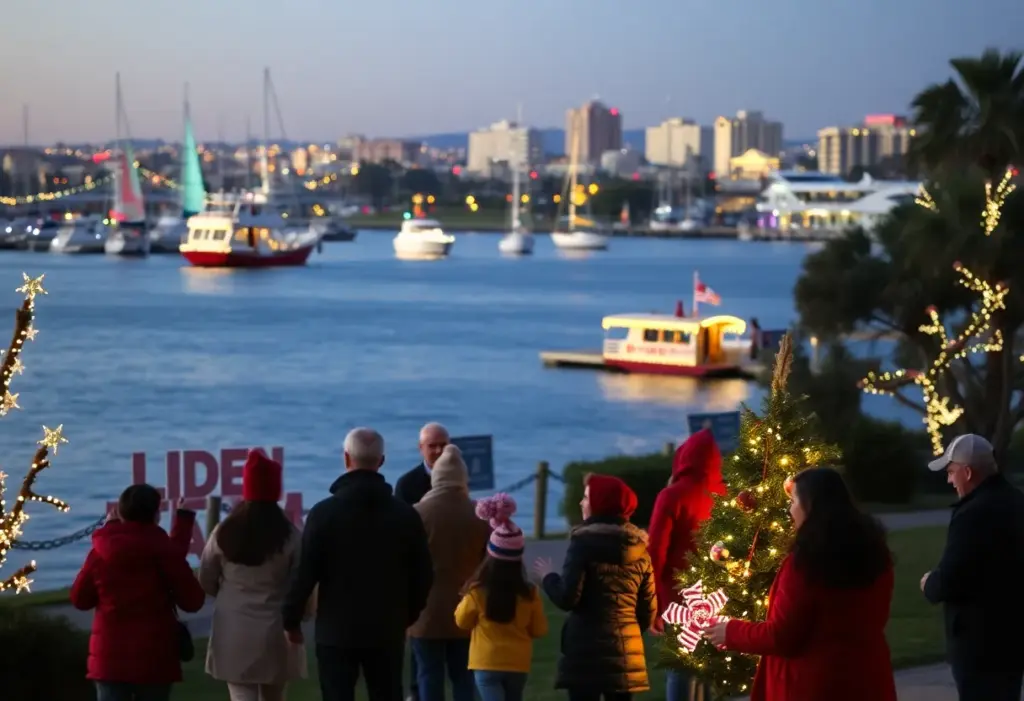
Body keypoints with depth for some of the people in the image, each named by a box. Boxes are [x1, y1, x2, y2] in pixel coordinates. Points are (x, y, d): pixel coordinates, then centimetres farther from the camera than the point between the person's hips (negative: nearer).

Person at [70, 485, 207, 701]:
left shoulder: (101, 551, -1)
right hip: (154, 657, -2)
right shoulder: (163, 549, -8)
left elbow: (80, 599, 12)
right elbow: (193, 600, -4)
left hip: (110, 657, 2)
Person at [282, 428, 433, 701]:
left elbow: (305, 572, -10)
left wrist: (292, 620, 2)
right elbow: (423, 575, 4)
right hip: (388, 631, 3)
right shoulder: (406, 514, 0)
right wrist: (407, 616, 19)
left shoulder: (324, 512, -9)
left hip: (337, 630, -2)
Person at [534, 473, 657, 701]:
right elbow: (649, 609, 11)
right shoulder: (639, 546, 10)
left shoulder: (584, 541, -7)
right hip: (626, 652, 5)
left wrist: (548, 576, 6)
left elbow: (567, 598, -13)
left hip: (586, 651, -5)